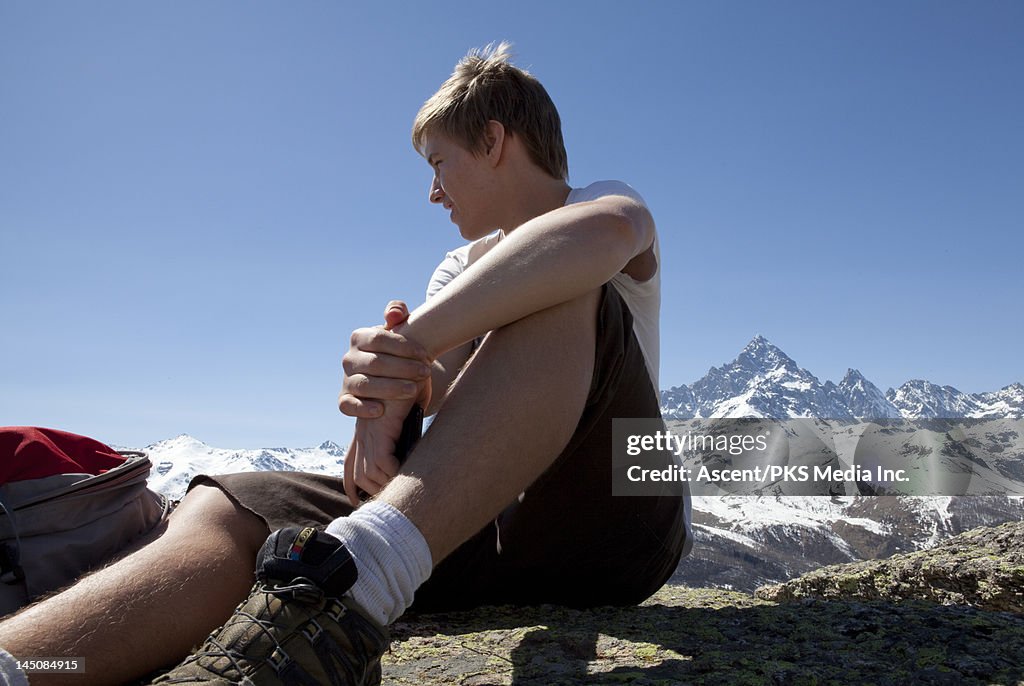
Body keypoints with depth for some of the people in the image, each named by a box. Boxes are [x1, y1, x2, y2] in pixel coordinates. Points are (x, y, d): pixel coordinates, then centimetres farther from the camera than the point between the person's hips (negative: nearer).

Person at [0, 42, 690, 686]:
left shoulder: (611, 204, 4)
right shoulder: (461, 268, 23)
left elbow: (602, 231, -27)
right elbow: (441, 383, 0)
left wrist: (410, 343, -29)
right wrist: (389, 376, -25)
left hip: (620, 514, -4)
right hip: (486, 517, 5)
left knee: (562, 294, -30)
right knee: (221, 514, -16)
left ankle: (350, 576, -44)